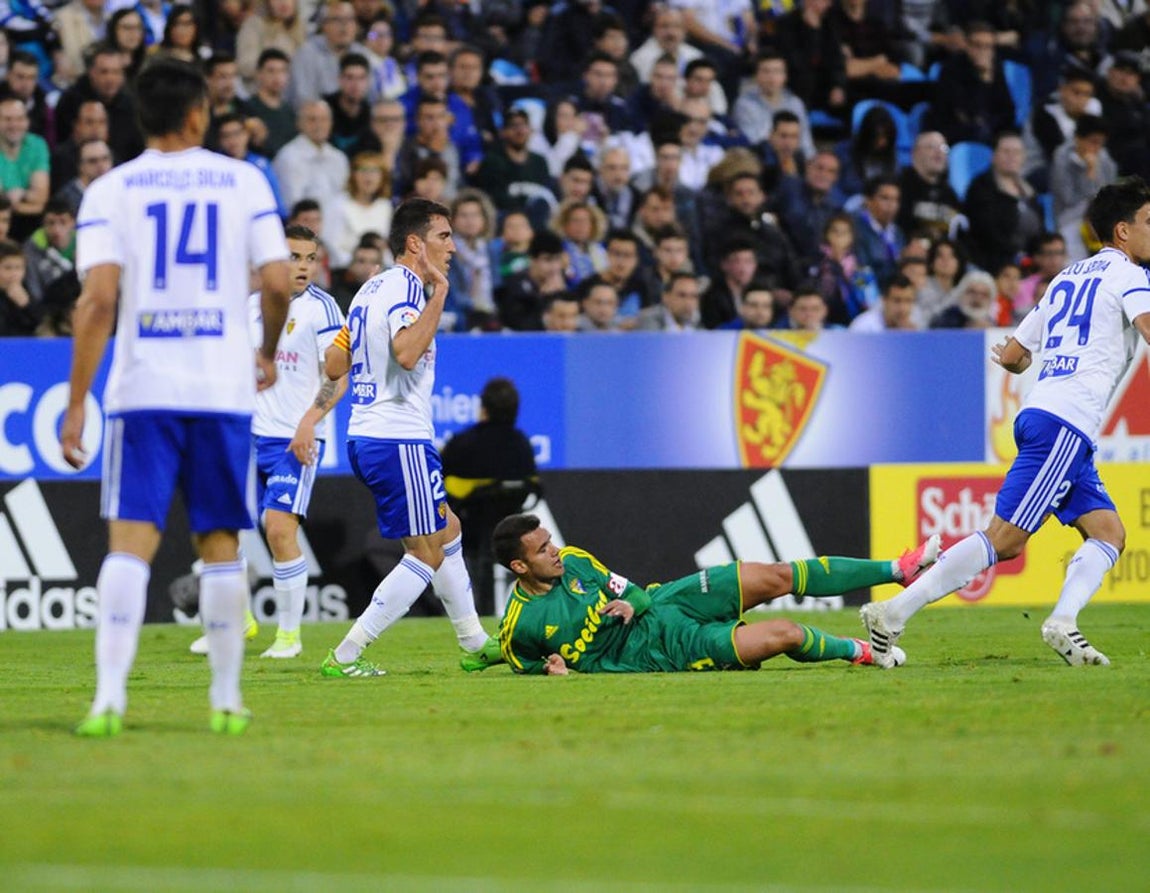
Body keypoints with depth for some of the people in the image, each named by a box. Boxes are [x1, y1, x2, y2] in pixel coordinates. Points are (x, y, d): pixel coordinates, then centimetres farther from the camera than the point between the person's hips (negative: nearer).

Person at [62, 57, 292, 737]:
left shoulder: (110, 191, 1)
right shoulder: (244, 181, 4)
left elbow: (98, 299, -8)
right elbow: (279, 282, -1)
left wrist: (76, 404, -6)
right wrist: (271, 352, 19)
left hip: (142, 390, -1)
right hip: (224, 388, 1)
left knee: (130, 542, -4)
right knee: (221, 546, 10)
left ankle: (110, 697, -16)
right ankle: (228, 700, 13)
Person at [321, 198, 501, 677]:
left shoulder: (372, 288, 14)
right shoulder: (405, 288, -14)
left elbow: (334, 366, 16)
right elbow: (406, 352, -33)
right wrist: (440, 293, -27)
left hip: (364, 436, 10)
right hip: (399, 440, -10)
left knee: (447, 532, 21)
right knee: (426, 556, -4)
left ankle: (475, 643, 29)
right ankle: (344, 656, -7)